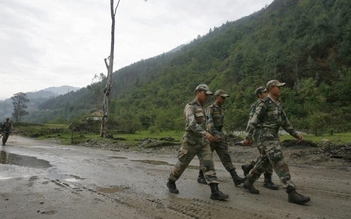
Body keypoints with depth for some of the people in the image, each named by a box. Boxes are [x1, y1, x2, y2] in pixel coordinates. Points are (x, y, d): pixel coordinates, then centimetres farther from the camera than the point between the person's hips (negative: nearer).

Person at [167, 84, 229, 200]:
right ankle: (171, 182, 30)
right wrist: (205, 133, -43)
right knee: (182, 165, 8)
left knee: (209, 165, -6)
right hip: (191, 142, -7)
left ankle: (215, 191, -10)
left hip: (203, 142, 7)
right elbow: (191, 124, -30)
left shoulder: (200, 108, 15)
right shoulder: (190, 106, -13)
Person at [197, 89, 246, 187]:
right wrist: (215, 134, -40)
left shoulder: (221, 109, 13)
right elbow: (209, 123, -27)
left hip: (220, 135, 7)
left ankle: (235, 178, -7)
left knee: (225, 156, -2)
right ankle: (201, 177, 20)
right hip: (210, 135, -7)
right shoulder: (210, 108, -12)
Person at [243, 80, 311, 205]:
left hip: (274, 138, 10)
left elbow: (284, 121, 21)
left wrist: (295, 134, 18)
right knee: (280, 164, -12)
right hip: (267, 138, -10)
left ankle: (248, 182, 25)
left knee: (264, 162, 14)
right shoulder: (264, 103, -12)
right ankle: (292, 193, -10)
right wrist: (248, 137, -17)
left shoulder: (277, 104, 15)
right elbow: (254, 121, -15)